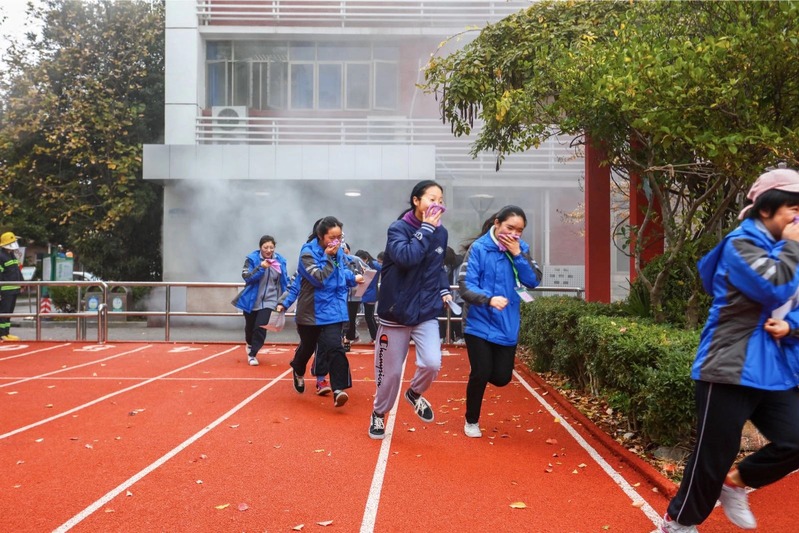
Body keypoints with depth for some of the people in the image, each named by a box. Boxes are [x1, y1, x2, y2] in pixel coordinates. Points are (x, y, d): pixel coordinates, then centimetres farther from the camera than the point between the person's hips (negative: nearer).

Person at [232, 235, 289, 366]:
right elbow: (246, 277, -19)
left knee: (261, 327, -11)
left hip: (268, 300, 0)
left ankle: (252, 354, 6)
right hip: (252, 300, 0)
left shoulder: (280, 260, -3)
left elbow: (284, 280, 8)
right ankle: (250, 344, 49)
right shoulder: (252, 259, -10)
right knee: (250, 327, 16)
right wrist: (261, 267, -31)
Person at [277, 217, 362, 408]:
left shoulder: (338, 251, 3)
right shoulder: (308, 252, -15)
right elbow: (319, 279, -25)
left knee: (333, 346, -16)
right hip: (311, 311, -3)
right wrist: (328, 258, -21)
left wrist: (353, 278, -3)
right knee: (308, 346, 18)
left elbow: (344, 272, 17)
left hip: (333, 310, 3)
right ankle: (298, 372, 51)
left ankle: (338, 389, -24)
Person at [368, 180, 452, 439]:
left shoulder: (441, 233, 4)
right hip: (396, 313, -3)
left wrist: (444, 290, 5)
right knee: (391, 372, 7)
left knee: (432, 363, -16)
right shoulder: (398, 228, -12)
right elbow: (406, 257, -31)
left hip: (427, 313, 3)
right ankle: (379, 413, 34)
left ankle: (415, 393, 18)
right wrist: (425, 228, -23)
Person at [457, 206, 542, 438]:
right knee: (481, 374, -3)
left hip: (507, 325, 4)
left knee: (502, 377, 4)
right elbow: (465, 286, -17)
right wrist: (489, 299, -34)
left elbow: (534, 281, -8)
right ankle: (471, 421, 23)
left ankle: (481, 373, 41)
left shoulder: (521, 248, 1)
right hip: (479, 323, -4)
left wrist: (517, 254, -18)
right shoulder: (479, 248, -13)